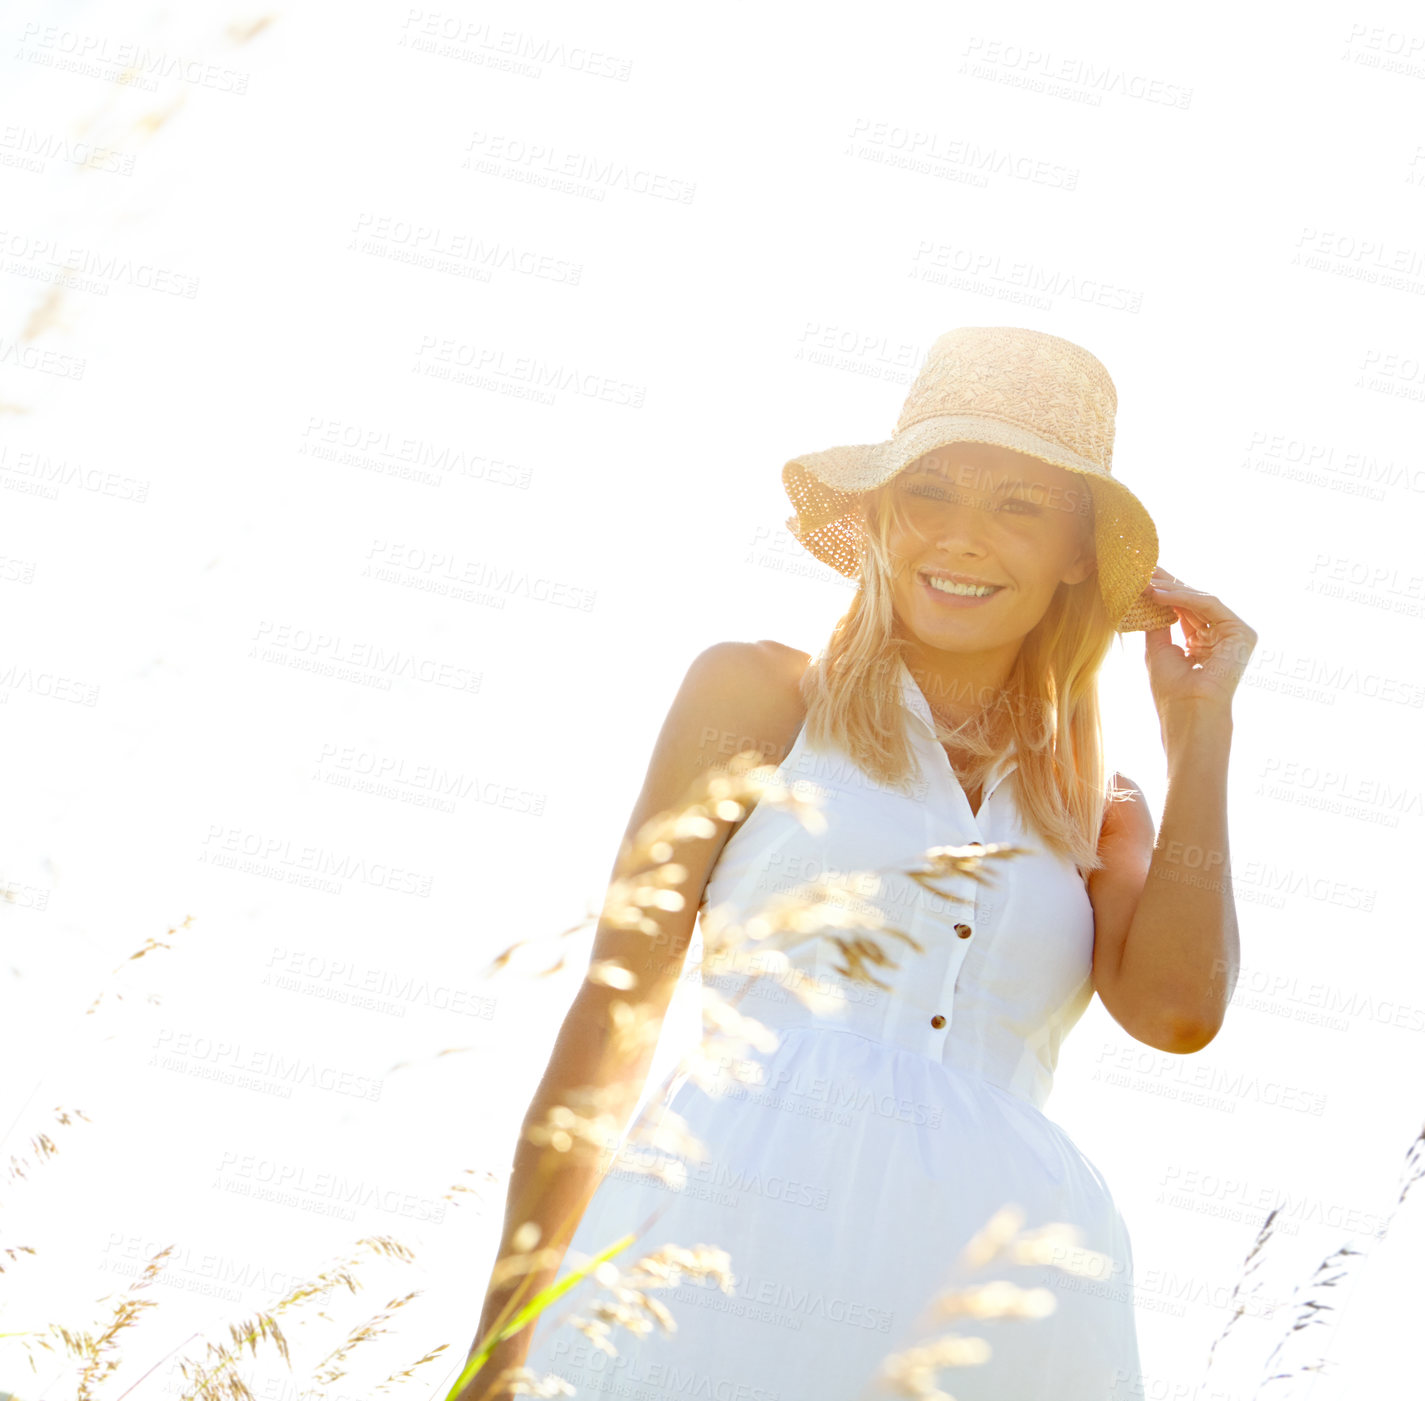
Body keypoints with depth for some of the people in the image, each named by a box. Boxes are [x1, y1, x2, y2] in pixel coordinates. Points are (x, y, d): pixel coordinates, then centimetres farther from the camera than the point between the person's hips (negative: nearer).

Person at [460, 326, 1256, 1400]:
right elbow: (612, 1019, 7)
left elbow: (1177, 1012, 0)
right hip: (746, 1241, -2)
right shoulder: (757, 695, 11)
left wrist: (1200, 727, 9)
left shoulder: (1105, 816, 20)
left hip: (1009, 1311, 3)